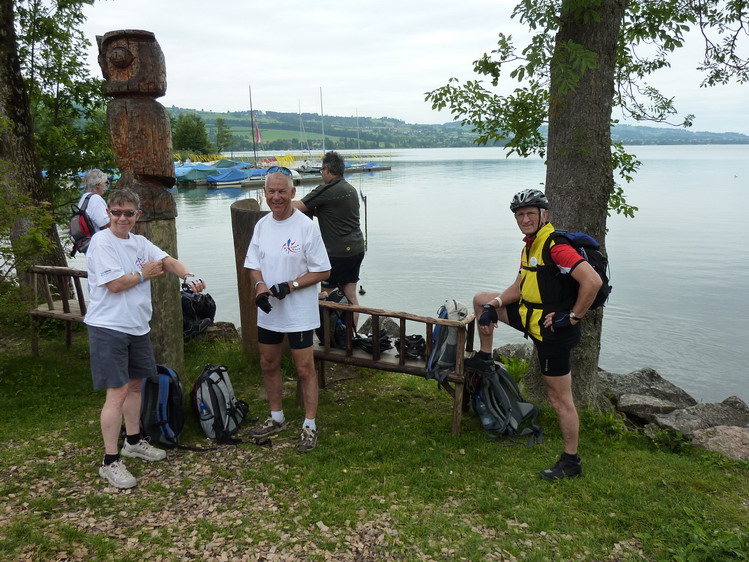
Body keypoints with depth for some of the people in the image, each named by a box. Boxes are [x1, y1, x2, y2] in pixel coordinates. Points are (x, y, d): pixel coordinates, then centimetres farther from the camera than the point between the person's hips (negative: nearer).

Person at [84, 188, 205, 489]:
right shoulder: (101, 242, -12)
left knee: (135, 385, 18)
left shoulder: (140, 242, 11)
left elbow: (167, 260, 1)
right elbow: (115, 284, -19)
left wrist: (188, 275, -19)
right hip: (108, 328, -8)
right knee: (118, 392, -9)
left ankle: (133, 441, 36)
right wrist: (144, 274, -4)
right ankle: (110, 462, 1)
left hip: (137, 327, 8)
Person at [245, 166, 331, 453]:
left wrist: (291, 285, -21)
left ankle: (310, 426, 17)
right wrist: (260, 286, -9)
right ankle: (276, 418, 36)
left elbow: (323, 271, -12)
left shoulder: (306, 226, -13)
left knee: (305, 369, 2)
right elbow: (254, 265, 11)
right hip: (268, 311, 6)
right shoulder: (262, 225, 5)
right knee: (268, 365, 17)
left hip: (298, 312, -6)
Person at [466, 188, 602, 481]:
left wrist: (573, 316, -21)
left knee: (559, 398, -1)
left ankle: (571, 461, 15)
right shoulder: (530, 245, 9)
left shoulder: (556, 246, -23)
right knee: (481, 299, 16)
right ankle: (484, 359, 28)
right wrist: (491, 307, 2)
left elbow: (593, 281, -31)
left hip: (553, 329, -10)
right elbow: (519, 287, 16)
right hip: (531, 317, 10)